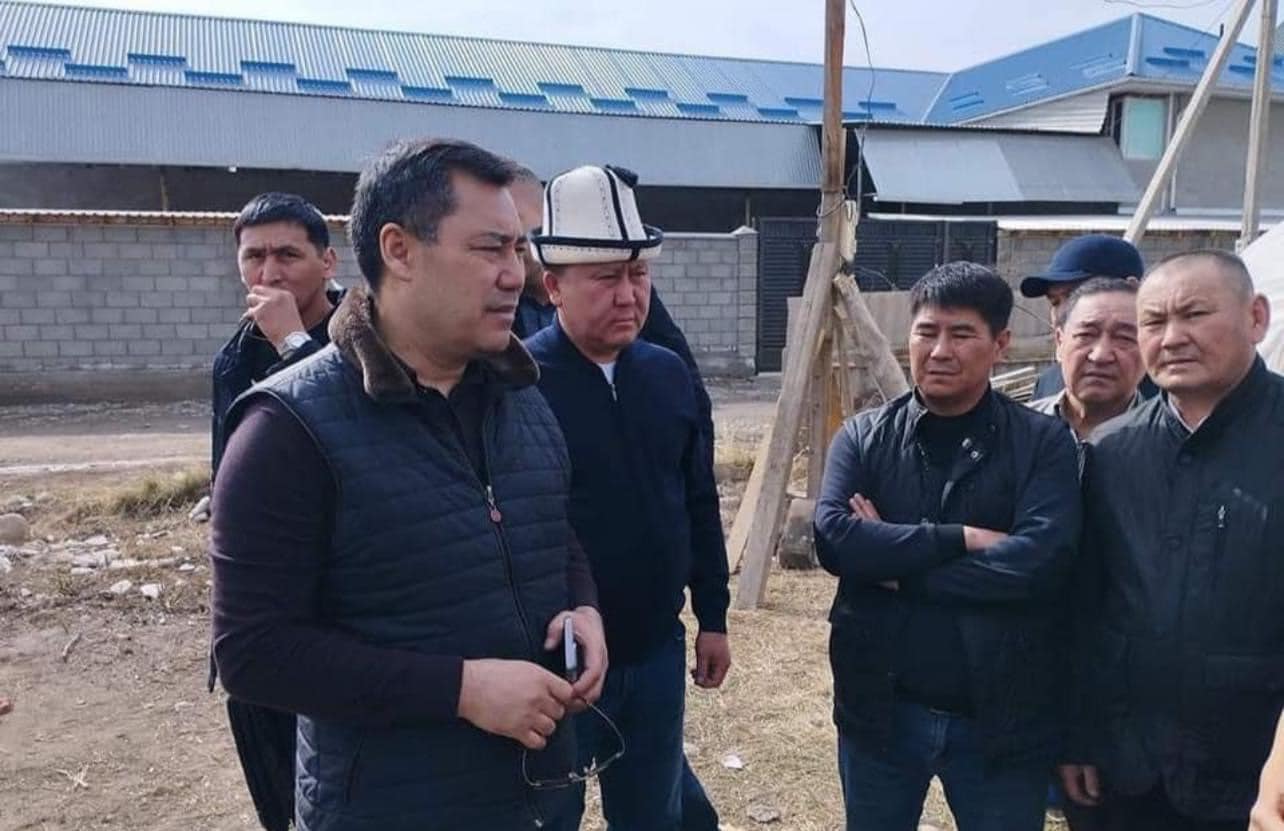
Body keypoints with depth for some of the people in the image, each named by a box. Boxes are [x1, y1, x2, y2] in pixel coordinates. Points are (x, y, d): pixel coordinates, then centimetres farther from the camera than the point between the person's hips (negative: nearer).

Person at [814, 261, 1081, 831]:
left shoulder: (1044, 443, -6)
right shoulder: (863, 436, -2)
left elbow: (1041, 561, -20)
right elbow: (833, 538, -16)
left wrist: (897, 565, -17)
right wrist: (962, 538, -21)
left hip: (1002, 717, -1)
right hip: (881, 709, 2)